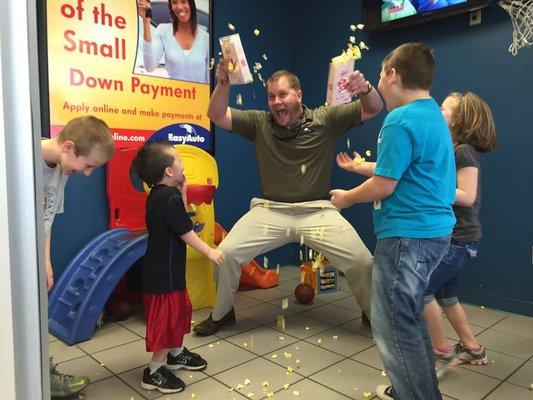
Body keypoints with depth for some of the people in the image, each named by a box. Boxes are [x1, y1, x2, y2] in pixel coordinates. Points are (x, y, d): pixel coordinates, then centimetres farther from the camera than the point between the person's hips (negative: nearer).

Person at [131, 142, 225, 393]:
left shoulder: (158, 195, 6)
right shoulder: (170, 198, -22)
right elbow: (186, 233, -19)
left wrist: (182, 192, 7)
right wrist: (210, 252, -9)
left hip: (160, 267, 10)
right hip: (165, 272, -10)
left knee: (180, 309, 23)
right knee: (168, 318, 2)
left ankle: (177, 353, 41)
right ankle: (155, 371, 15)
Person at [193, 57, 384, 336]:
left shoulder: (325, 119, 2)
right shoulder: (259, 122, 5)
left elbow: (373, 109, 0)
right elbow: (217, 115, 0)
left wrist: (365, 90, -23)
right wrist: (223, 83, -18)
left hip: (318, 211, -1)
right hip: (270, 210, 1)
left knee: (363, 262, -12)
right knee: (226, 253, -13)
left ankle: (374, 313, 22)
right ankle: (222, 313, 17)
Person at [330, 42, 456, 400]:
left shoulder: (401, 120, -17)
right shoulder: (434, 115, 12)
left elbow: (384, 186, -19)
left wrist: (347, 197, -1)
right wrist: (363, 166, 29)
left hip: (407, 235, -10)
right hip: (434, 230, 10)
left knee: (394, 325, 2)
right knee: (410, 315, 23)